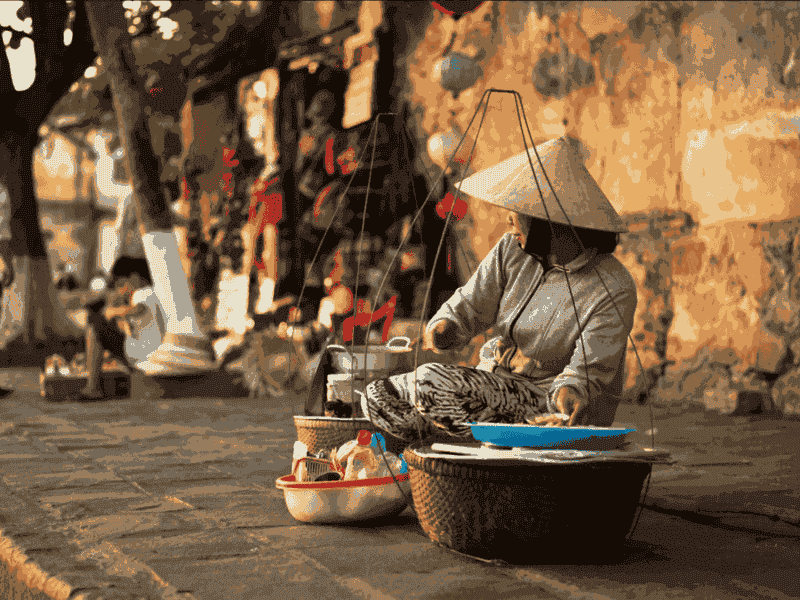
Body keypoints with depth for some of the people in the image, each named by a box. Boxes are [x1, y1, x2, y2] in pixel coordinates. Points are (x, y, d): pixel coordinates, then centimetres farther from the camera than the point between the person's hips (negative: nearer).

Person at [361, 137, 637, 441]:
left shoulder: (614, 290, -18)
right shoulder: (512, 251, 0)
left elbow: (586, 373, -19)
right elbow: (469, 304, 0)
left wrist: (569, 395, -42)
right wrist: (443, 327, -23)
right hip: (504, 387, 8)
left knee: (430, 382, -28)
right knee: (380, 396, -6)